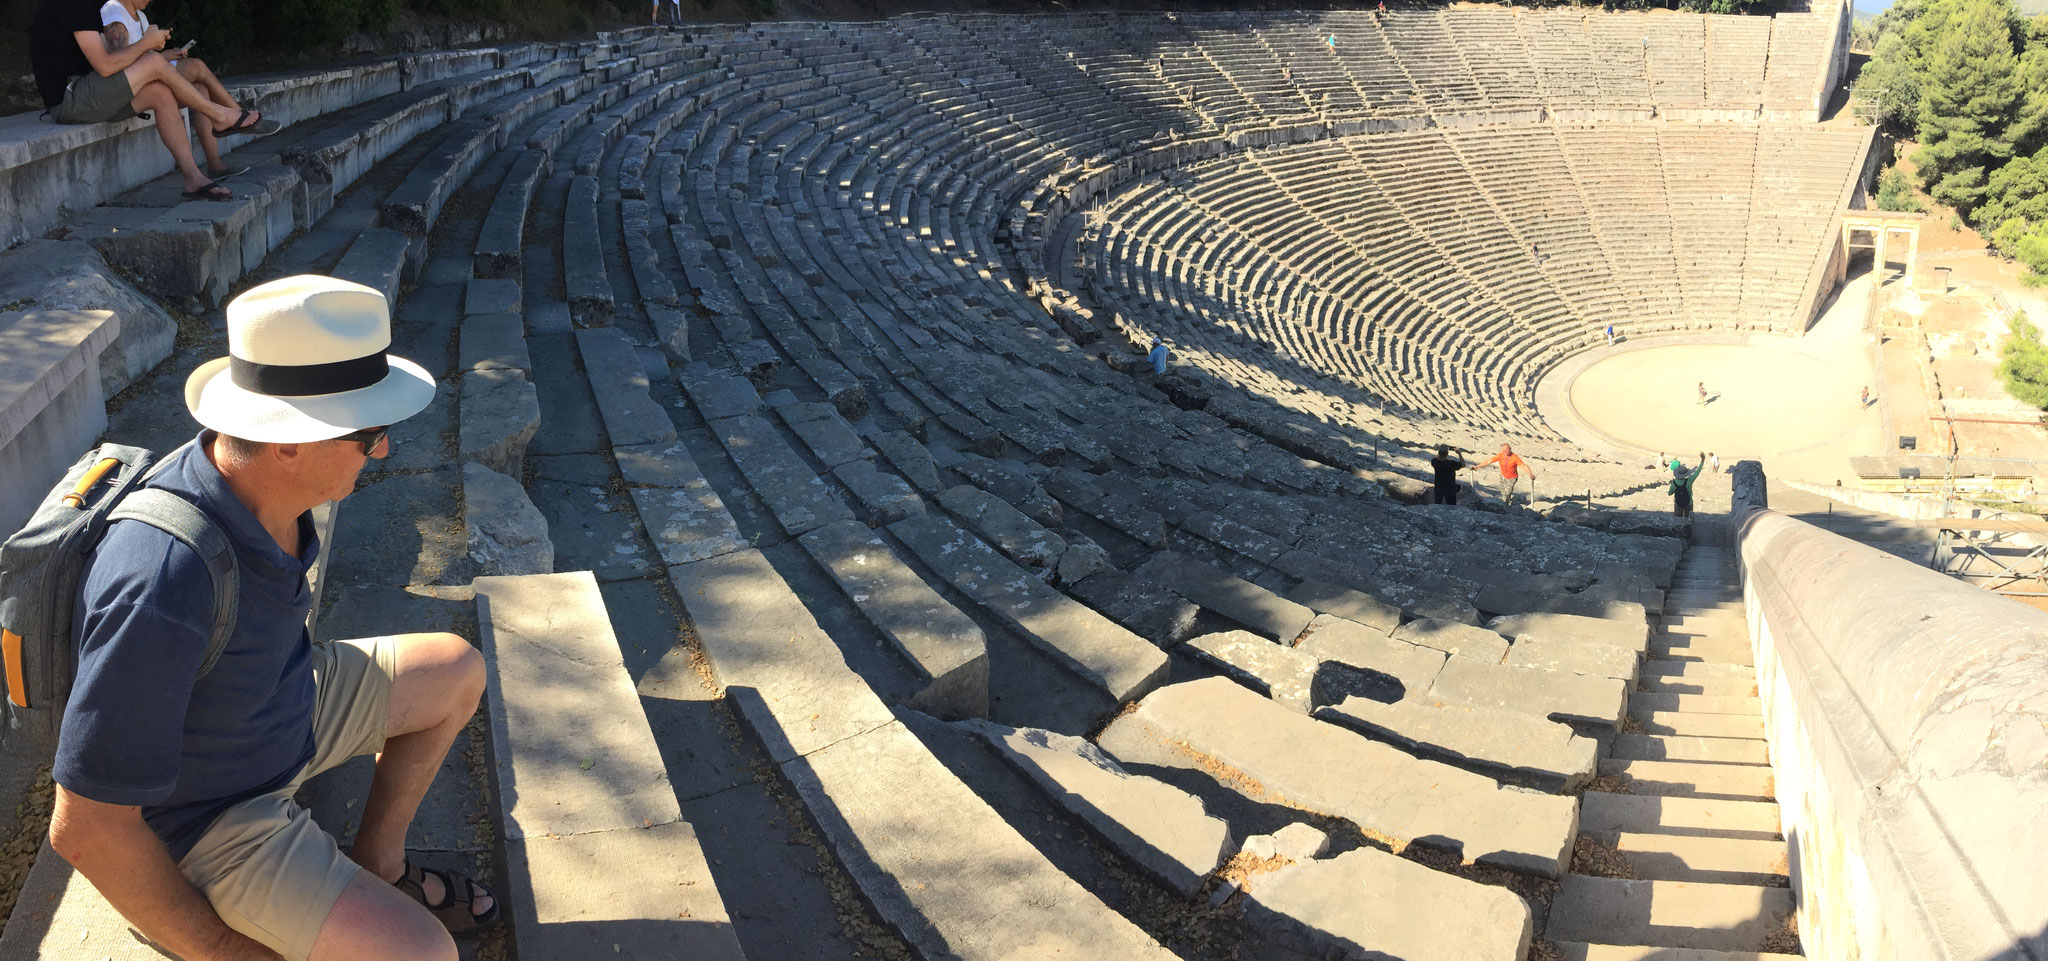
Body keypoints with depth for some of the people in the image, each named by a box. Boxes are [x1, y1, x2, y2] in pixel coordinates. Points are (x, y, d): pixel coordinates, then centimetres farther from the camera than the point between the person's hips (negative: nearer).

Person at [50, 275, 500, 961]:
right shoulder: (164, 592, -40)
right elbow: (85, 828, -30)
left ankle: (378, 866, 26)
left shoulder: (259, 481, -14)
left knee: (458, 672, 15)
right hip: (202, 817, -8)